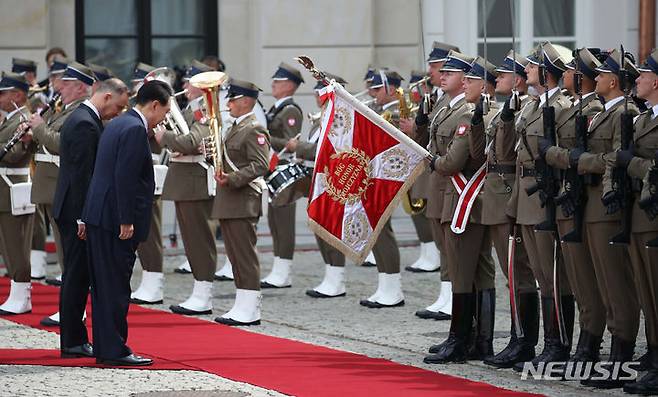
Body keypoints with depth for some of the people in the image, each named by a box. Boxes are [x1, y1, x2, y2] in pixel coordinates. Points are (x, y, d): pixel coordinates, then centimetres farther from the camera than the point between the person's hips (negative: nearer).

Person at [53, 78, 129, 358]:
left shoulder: (80, 119, 15)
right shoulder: (85, 125, -17)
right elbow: (81, 174, -21)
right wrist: (83, 217, -21)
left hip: (72, 212, 10)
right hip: (77, 212, -10)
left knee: (76, 277, 12)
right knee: (77, 276, -6)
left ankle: (73, 340, 16)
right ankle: (73, 342, -3)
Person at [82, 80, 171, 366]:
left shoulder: (117, 125, 16)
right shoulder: (135, 130, -14)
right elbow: (125, 178, -21)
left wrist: (86, 219, 20)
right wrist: (126, 222, -20)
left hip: (98, 217, 10)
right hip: (116, 219, -10)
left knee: (104, 286, 11)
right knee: (116, 286, -5)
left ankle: (105, 349, 16)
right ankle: (115, 350, -2)